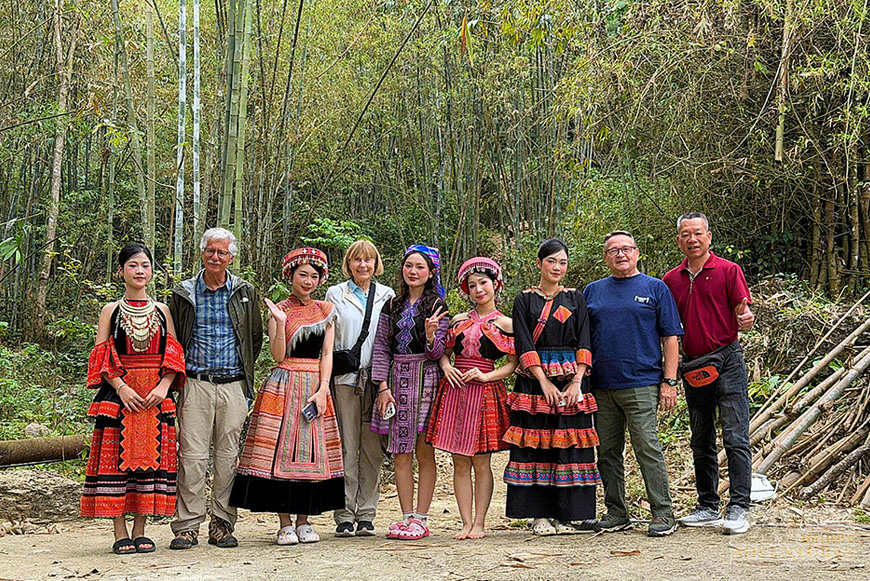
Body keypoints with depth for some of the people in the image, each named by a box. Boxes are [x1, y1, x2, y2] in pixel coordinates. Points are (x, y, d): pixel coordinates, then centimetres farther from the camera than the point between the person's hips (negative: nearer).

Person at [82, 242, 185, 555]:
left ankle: (140, 531, 7)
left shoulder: (162, 311, 12)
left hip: (156, 397, 2)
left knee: (151, 458, -1)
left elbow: (175, 355, 8)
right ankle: (121, 533, 0)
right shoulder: (111, 310, 8)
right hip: (120, 394, -2)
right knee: (117, 457, -6)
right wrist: (121, 388, -13)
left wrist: (163, 386, -8)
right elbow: (100, 358, 1)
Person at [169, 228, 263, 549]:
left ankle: (222, 525, 10)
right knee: (192, 456, -6)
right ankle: (187, 527, -1)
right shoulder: (183, 294, 7)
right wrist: (180, 373, 6)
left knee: (228, 457, 2)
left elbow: (256, 338, 17)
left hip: (233, 386, 1)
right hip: (196, 385, -1)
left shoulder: (245, 293, 9)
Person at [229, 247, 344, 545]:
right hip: (284, 386, -3)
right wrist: (280, 323, -18)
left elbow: (327, 353, 7)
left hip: (316, 386, 3)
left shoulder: (326, 310, 12)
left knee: (312, 452, 1)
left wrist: (322, 389, -5)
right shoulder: (278, 310, 3)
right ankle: (285, 524, 1)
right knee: (283, 450, -6)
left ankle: (304, 520, 9)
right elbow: (279, 355, -5)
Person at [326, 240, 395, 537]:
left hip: (376, 379, 1)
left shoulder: (387, 295, 13)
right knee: (346, 447, -4)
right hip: (345, 379, -1)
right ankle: (344, 515, 1)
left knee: (373, 449, 1)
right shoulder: (335, 295, 10)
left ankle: (366, 514, 7)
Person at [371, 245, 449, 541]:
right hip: (397, 381, 4)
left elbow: (438, 353, -2)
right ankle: (407, 517, 7)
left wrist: (431, 337, -24)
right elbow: (381, 347, 9)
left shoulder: (436, 306, 2)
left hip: (426, 380, -4)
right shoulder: (392, 306, 13)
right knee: (400, 454, 2)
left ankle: (421, 519, 1)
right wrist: (383, 386, -1)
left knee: (424, 452, -3)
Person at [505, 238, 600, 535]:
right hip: (535, 380, -1)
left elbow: (584, 344, 5)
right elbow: (524, 345, -2)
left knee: (571, 444, -3)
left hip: (571, 380, 1)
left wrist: (577, 382, -8)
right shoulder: (524, 300, 6)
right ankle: (540, 515, 0)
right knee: (536, 444, -5)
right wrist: (544, 382, -12)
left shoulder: (575, 298, 11)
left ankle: (568, 514, 2)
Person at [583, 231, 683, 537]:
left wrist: (669, 381, -4)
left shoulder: (655, 288, 6)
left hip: (641, 385, -4)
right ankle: (615, 513, 17)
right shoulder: (592, 291, 15)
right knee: (608, 452, 8)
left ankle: (662, 513, 0)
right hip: (601, 386, 4)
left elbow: (670, 338, 3)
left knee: (648, 449, -7)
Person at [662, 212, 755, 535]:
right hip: (693, 367, 5)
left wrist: (746, 320, -26)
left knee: (735, 438, -9)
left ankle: (738, 510, -9)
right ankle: (708, 508, 18)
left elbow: (742, 319, -3)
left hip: (727, 360, -5)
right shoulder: (671, 280, 11)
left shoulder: (728, 271, -1)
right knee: (701, 443, 10)